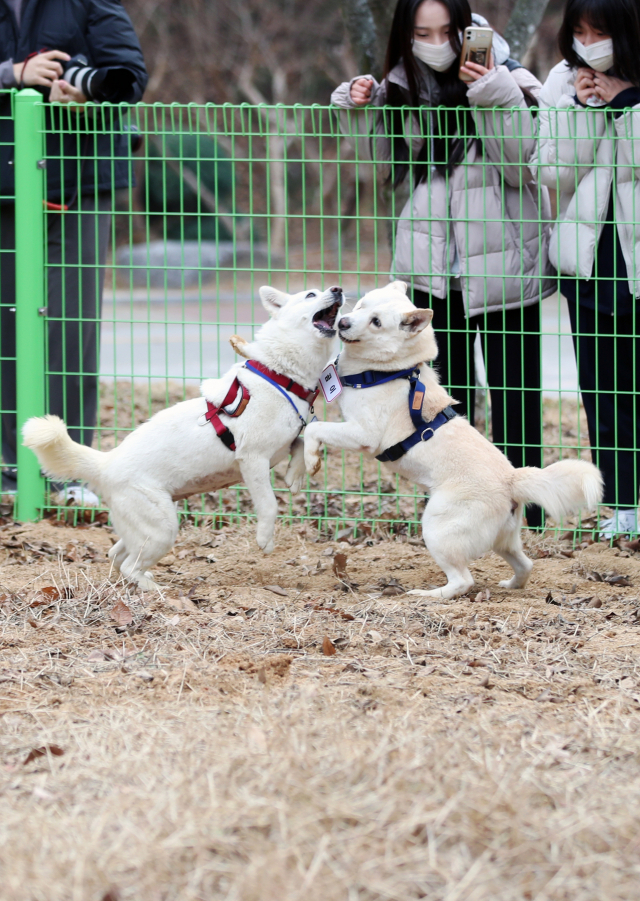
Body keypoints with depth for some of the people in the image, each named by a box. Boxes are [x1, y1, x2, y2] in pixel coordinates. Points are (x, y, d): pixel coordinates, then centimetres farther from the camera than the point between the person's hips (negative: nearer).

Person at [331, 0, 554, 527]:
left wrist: (494, 96, -28)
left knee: (512, 385, -2)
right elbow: (388, 167, 15)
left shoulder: (510, 82, -10)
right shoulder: (404, 87, 5)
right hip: (435, 263, 5)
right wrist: (360, 108, -1)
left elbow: (525, 165, -17)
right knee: (449, 382, 12)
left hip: (502, 260, -5)